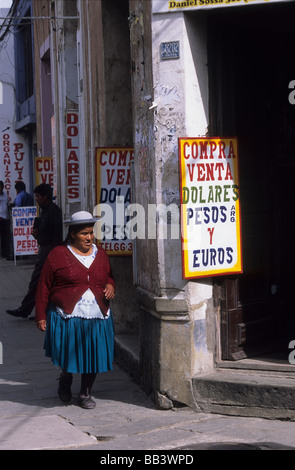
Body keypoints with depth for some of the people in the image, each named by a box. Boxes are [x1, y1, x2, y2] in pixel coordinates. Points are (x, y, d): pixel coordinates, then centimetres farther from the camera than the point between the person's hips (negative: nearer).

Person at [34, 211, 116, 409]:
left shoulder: (101, 254, 11)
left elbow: (109, 278, 27)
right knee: (68, 355, 1)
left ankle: (86, 394, 23)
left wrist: (110, 286, 2)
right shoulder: (58, 254, -2)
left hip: (97, 318, 4)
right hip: (67, 317, -4)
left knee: (93, 357, 4)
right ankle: (65, 384, 32)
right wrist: (41, 316, -2)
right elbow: (44, 288, 0)